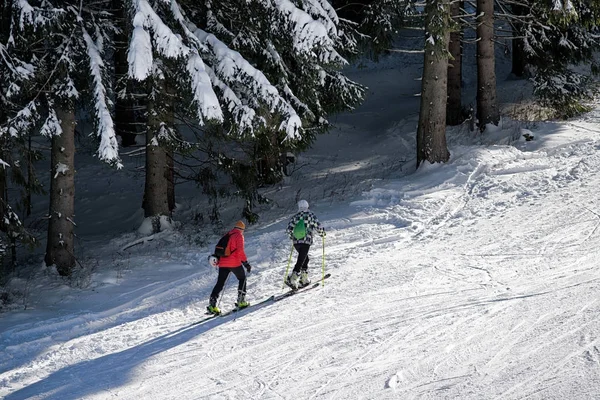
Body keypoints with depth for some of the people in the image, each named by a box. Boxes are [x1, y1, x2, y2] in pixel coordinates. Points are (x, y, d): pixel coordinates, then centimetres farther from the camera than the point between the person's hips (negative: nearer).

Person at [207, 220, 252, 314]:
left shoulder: (227, 235, 19)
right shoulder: (239, 236, -3)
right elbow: (240, 251, -13)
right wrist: (246, 262, -12)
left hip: (223, 263, 6)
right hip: (234, 263, -6)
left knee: (220, 283, 5)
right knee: (242, 279, 14)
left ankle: (212, 304, -6)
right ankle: (241, 301, 8)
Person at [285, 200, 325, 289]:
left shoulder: (295, 217, 12)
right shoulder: (310, 215, 3)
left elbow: (289, 229, 9)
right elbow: (318, 226, -2)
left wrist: (293, 237, 27)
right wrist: (322, 233, 17)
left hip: (296, 242, 5)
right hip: (306, 241, -5)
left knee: (305, 258, 23)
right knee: (300, 261, -7)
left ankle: (304, 279, 23)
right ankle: (292, 279, -19)